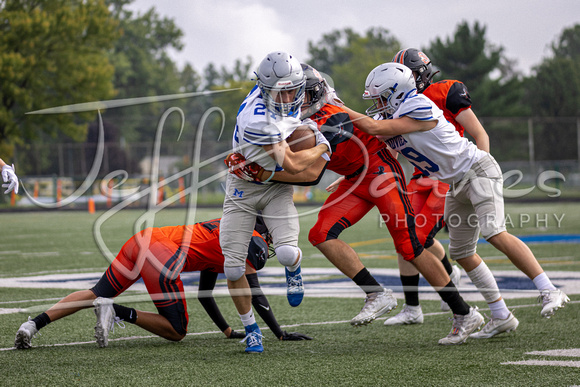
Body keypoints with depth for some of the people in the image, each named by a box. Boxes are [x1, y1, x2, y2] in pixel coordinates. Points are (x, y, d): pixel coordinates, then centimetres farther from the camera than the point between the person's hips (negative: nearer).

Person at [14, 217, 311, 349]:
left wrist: (228, 331, 40)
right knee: (177, 332, 3)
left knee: (97, 294, 18)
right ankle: (120, 312, -14)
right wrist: (281, 334, 9)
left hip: (140, 241, 8)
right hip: (161, 256, -8)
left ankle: (34, 323, 3)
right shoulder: (252, 240, 8)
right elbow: (254, 294, 2)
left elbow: (204, 294, 37)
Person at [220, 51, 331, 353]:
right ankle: (250, 327, 16)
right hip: (243, 188, -4)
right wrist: (322, 148, -13)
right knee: (233, 267, -6)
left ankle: (293, 270, 18)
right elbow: (292, 165, -28)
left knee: (286, 252, -20)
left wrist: (307, 126, 4)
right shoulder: (258, 119, -34)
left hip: (276, 187, 5)